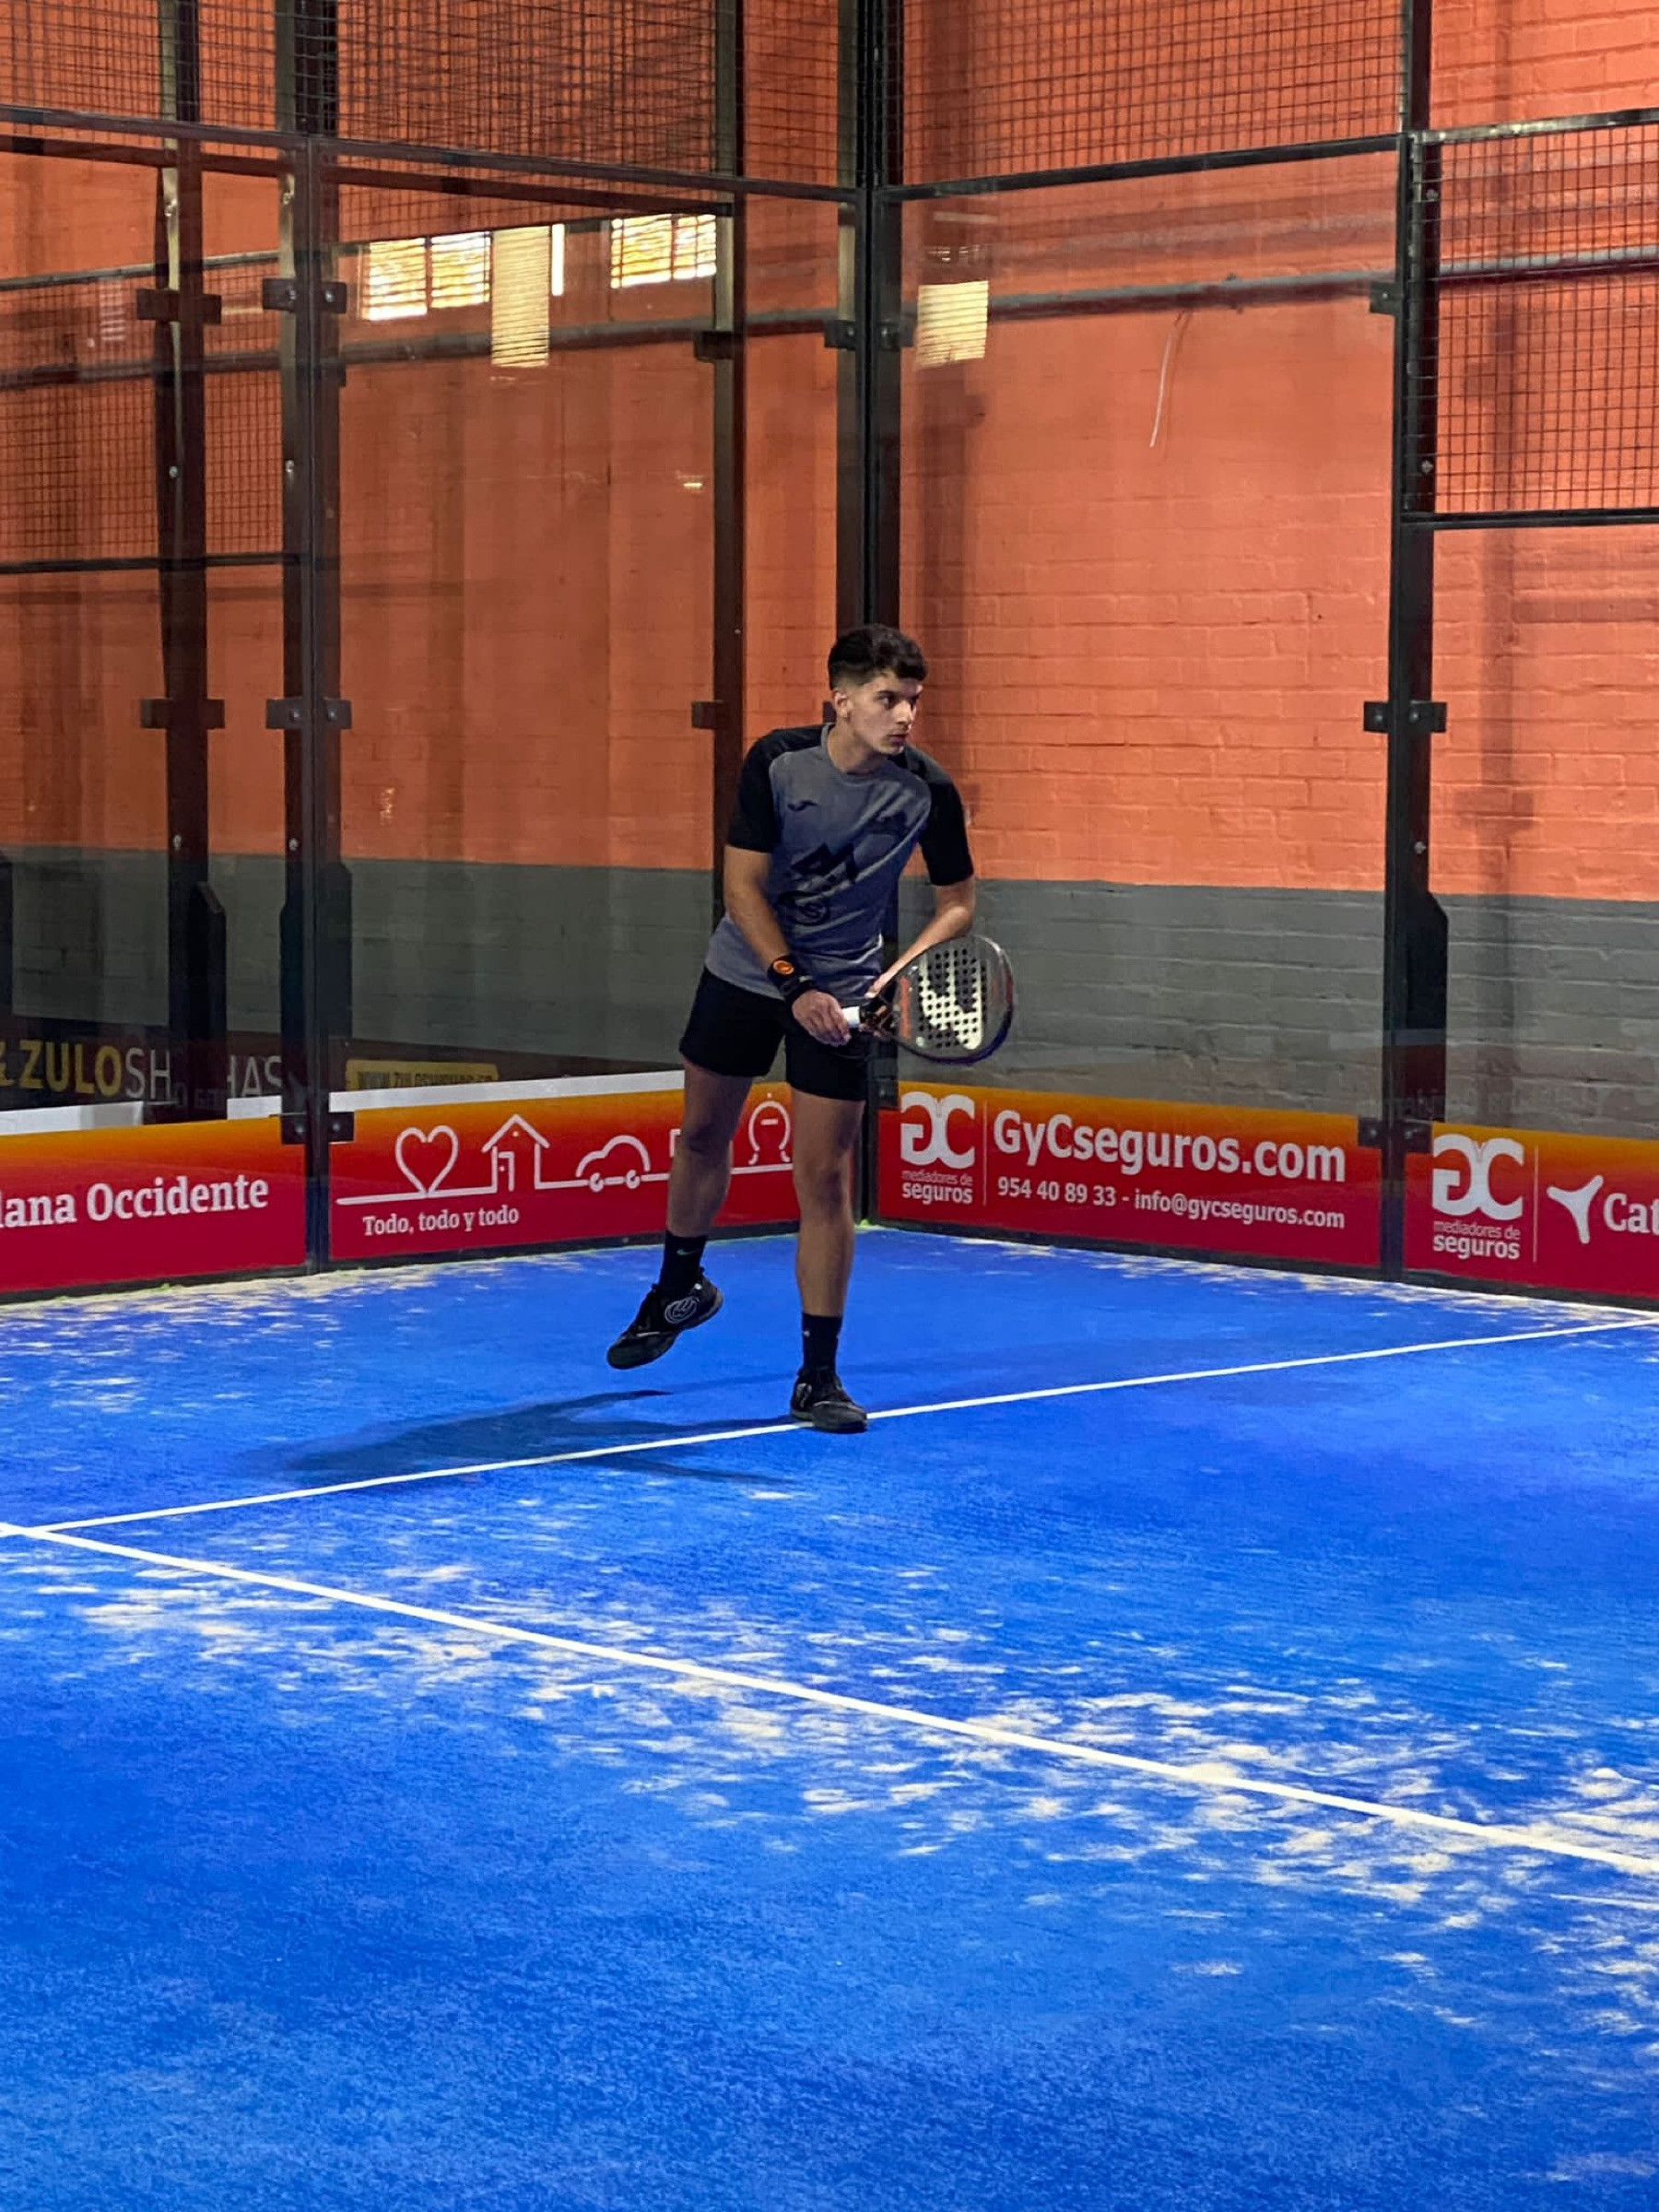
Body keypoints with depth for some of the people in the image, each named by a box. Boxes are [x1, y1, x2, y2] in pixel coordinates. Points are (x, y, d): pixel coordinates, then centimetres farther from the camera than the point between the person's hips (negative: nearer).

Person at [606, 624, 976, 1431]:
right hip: (745, 969, 1)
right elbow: (744, 884, -14)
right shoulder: (775, 763, -18)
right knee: (703, 1133, 17)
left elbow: (956, 901, -4)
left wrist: (903, 969, -22)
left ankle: (818, 1377, 0)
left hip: (841, 992, -1)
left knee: (825, 1177, -8)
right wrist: (793, 984, -23)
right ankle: (679, 1288, 45)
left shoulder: (928, 792, -17)